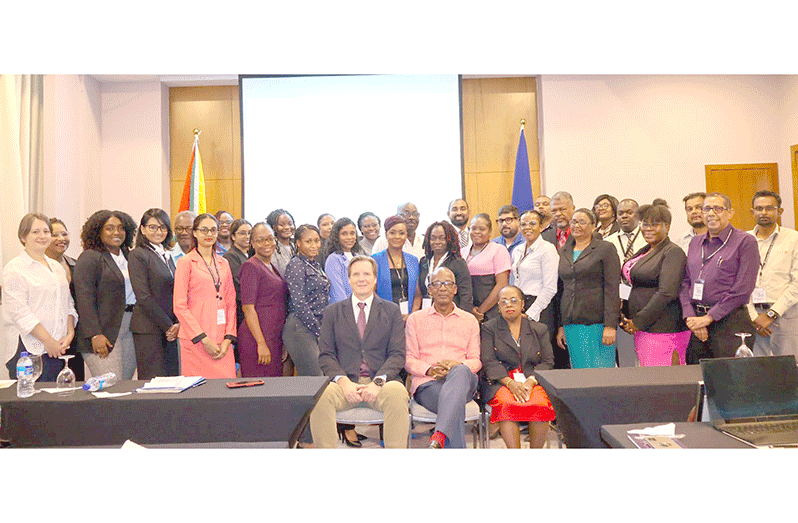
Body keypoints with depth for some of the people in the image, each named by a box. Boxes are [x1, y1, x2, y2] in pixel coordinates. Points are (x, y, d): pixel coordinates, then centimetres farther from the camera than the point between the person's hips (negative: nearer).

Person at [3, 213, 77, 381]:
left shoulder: (57, 267, 17)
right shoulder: (14, 268, -3)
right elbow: (19, 311, -11)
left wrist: (70, 333, 0)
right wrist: (48, 341, -14)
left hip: (60, 348, 6)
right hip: (31, 349, -5)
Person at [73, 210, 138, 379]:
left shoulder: (129, 256, 16)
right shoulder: (89, 257, -4)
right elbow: (84, 298, -11)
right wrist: (95, 334, -18)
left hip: (130, 332, 6)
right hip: (104, 334, -6)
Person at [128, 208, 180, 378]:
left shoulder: (167, 256, 17)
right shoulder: (137, 255, -6)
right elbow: (143, 297, -12)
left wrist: (177, 323, 3)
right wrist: (168, 326, -11)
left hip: (171, 328, 7)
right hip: (149, 329, -7)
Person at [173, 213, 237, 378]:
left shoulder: (224, 263, 16)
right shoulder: (186, 262, 1)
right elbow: (179, 307, -5)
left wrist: (228, 338, 1)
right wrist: (204, 339, -10)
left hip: (222, 342, 4)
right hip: (195, 340, -4)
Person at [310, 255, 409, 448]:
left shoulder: (392, 311, 13)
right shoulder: (332, 312, 15)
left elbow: (397, 354, 4)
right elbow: (325, 355, 7)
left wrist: (378, 381, -14)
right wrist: (343, 381, -11)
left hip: (381, 382, 0)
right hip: (345, 383, 1)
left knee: (397, 392, -34)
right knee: (320, 395, -31)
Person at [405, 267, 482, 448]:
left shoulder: (469, 321, 21)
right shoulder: (415, 319, 17)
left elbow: (476, 360, 14)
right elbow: (409, 360, 11)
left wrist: (458, 365, -11)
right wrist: (429, 370, -12)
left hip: (462, 380, 1)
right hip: (427, 384, -1)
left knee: (461, 372, -40)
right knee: (456, 403, -38)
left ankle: (438, 437, -52)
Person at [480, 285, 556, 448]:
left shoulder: (539, 329, 18)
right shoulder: (488, 328, 12)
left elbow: (548, 361, 9)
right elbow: (488, 362, 0)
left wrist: (530, 382, -11)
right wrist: (510, 383, -16)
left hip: (533, 381, 2)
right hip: (500, 381, -1)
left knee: (541, 405, -31)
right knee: (508, 405, -34)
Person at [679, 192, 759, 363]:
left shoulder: (745, 241, -1)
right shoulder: (695, 242, 16)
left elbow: (742, 290, -9)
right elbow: (685, 283, 12)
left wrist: (709, 317, -11)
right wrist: (690, 317, -3)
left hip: (730, 324, -5)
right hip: (697, 326, 5)